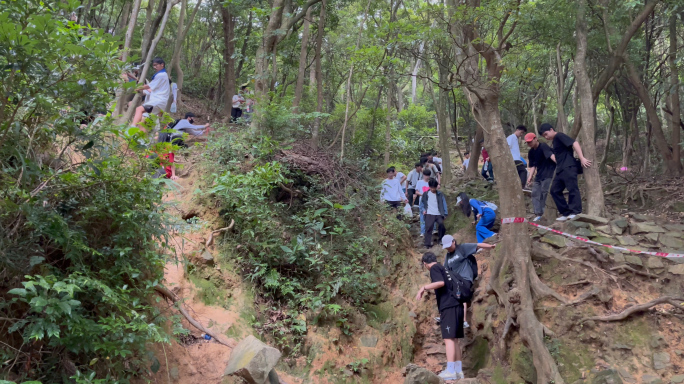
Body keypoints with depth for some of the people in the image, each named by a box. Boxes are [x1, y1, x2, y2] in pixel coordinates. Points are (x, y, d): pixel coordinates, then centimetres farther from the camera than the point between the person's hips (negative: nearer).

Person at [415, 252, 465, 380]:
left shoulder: (434, 268, -3)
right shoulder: (443, 268, 24)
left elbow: (441, 283, -19)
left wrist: (424, 288, -16)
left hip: (448, 307, -9)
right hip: (457, 305, 9)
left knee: (449, 338, -10)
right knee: (454, 339, 10)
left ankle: (450, 371, -13)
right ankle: (458, 370, 10)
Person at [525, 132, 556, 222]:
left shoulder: (543, 146, -14)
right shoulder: (531, 152, 9)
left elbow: (551, 155, -30)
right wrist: (530, 177, 0)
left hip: (548, 174, -8)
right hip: (538, 176, 8)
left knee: (544, 192, -11)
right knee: (535, 193, 5)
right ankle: (538, 213, 8)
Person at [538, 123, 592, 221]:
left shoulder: (559, 136, -5)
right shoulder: (554, 141, 24)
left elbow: (574, 143, -16)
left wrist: (582, 158, -24)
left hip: (568, 167, -11)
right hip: (561, 169, 11)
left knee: (572, 188, -13)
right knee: (555, 190, 7)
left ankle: (576, 212, -13)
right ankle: (566, 213, 6)